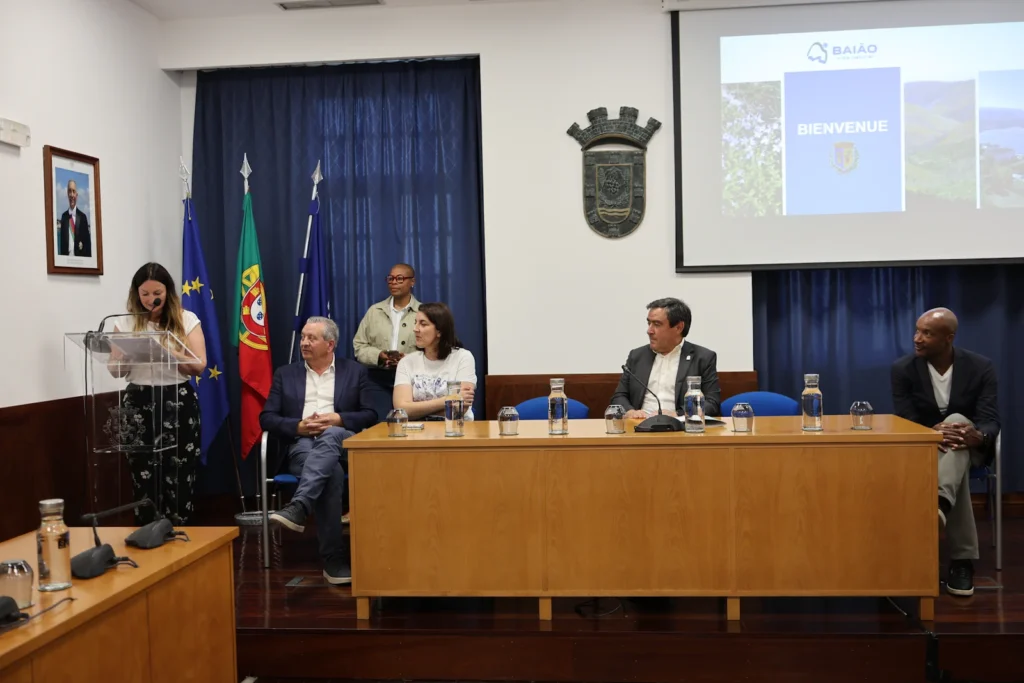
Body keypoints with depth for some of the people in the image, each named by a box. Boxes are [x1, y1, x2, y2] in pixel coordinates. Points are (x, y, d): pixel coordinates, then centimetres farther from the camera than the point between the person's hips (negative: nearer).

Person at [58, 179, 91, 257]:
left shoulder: (82, 216, -1)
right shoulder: (64, 216, 8)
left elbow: (87, 241, 0)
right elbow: (62, 240, 10)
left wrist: (88, 259, -8)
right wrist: (62, 256, 1)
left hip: (80, 257, -2)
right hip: (66, 256, 2)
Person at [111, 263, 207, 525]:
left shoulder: (187, 320, 2)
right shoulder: (125, 323, 6)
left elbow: (199, 366, -4)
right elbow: (115, 369, 4)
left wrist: (168, 350, -19)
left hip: (179, 403, -1)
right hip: (139, 404, 1)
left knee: (179, 474, 0)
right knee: (144, 475, 1)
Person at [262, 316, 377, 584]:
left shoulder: (355, 371, 16)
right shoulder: (286, 374, 19)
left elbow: (370, 416, 7)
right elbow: (267, 418, 10)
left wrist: (338, 419, -11)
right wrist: (299, 426, -9)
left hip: (342, 443, 0)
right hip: (302, 444, 1)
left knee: (330, 435, -39)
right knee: (331, 472, -35)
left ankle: (297, 507, -51)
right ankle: (334, 558, -35)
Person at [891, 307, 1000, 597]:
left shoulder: (980, 367, -9)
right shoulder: (903, 369, -8)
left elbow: (990, 421, -15)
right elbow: (904, 424, -13)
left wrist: (979, 436, -42)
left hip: (968, 446, -1)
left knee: (957, 420, -37)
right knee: (956, 468, -36)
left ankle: (940, 502, -61)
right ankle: (963, 559, -35)